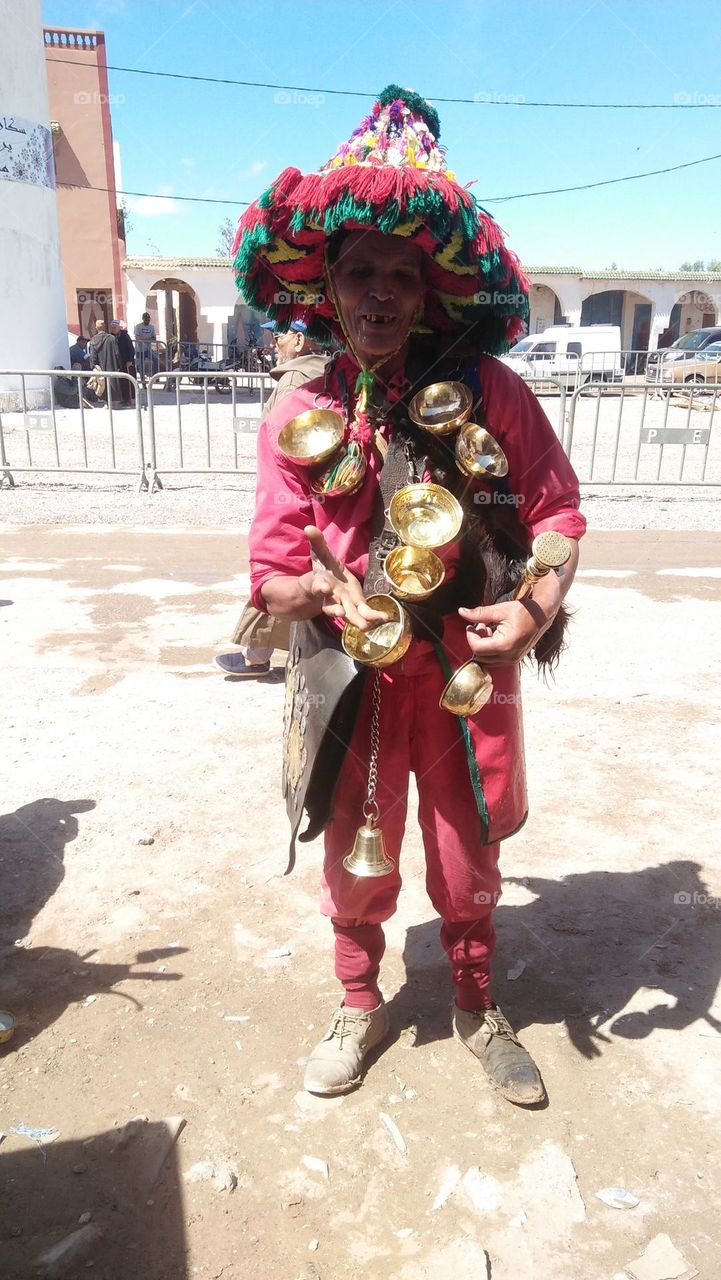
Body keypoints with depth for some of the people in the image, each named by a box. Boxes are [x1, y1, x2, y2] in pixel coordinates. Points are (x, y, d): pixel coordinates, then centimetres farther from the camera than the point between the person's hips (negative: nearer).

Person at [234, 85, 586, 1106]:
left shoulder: (488, 392, -7)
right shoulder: (300, 416, -5)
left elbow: (556, 510, -3)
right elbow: (272, 572, -4)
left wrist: (537, 610, -19)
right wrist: (322, 590, -24)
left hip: (469, 667, 0)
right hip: (353, 674, 1)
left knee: (469, 860, 18)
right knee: (357, 858, 17)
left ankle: (478, 1010, 46)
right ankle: (360, 1005, 46)